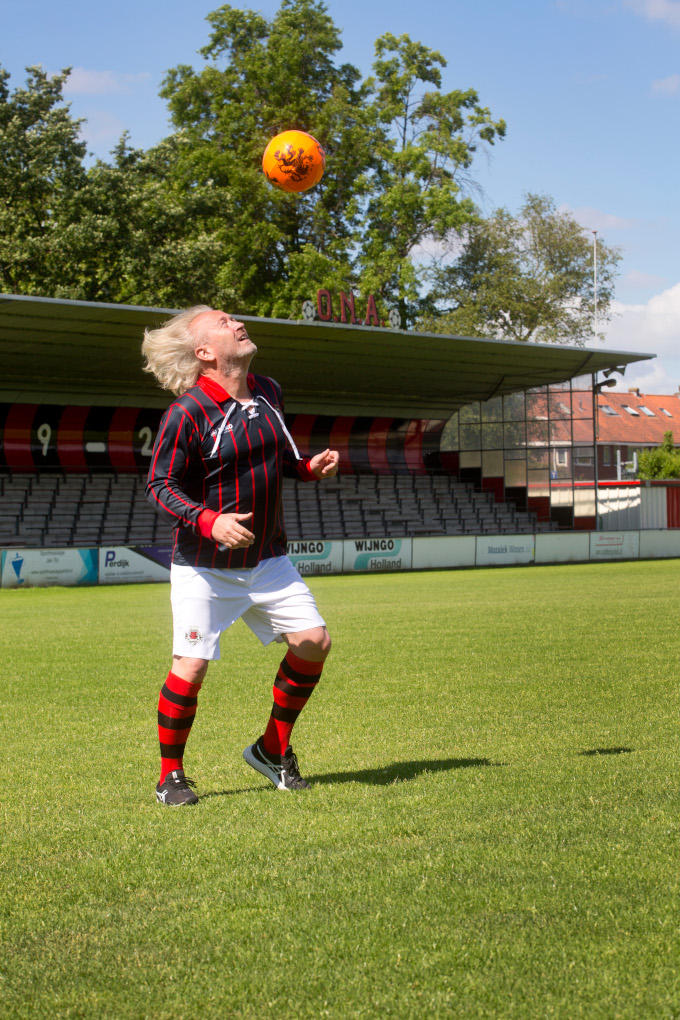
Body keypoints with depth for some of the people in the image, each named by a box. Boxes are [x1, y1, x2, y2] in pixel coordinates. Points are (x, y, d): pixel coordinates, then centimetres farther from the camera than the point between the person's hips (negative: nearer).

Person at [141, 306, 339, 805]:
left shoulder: (269, 393, 6)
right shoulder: (187, 412, -15)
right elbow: (160, 485, -13)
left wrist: (309, 466, 1)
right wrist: (209, 521, -28)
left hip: (268, 561, 6)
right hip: (205, 566, -6)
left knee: (314, 642, -2)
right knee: (191, 668, -9)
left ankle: (273, 749, 18)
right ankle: (170, 775, 13)